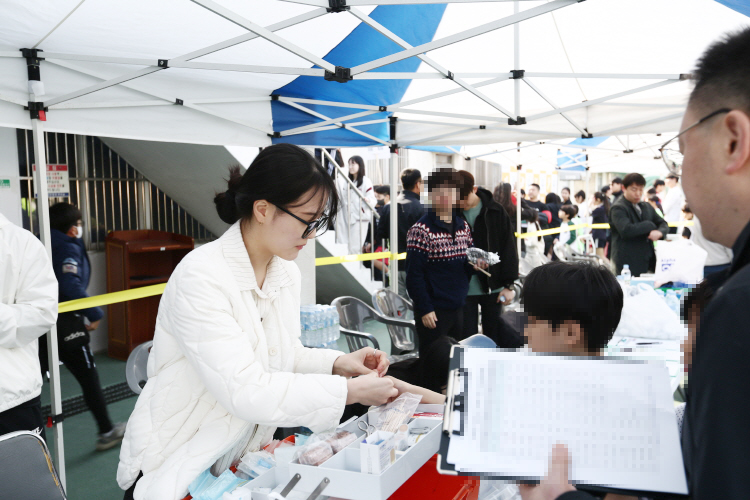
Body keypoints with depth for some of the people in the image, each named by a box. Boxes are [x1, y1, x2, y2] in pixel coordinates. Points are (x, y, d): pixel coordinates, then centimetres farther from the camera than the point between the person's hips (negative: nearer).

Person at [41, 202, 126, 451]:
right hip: (65, 326, -7)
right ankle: (106, 432, 19)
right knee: (89, 378, 6)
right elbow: (71, 286, -24)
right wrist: (94, 314, -17)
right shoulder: (69, 249, -11)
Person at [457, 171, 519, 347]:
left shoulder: (495, 211, -4)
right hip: (462, 289, 0)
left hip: (493, 287, 0)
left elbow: (509, 248, -2)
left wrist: (508, 284, -4)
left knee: (495, 338, 12)